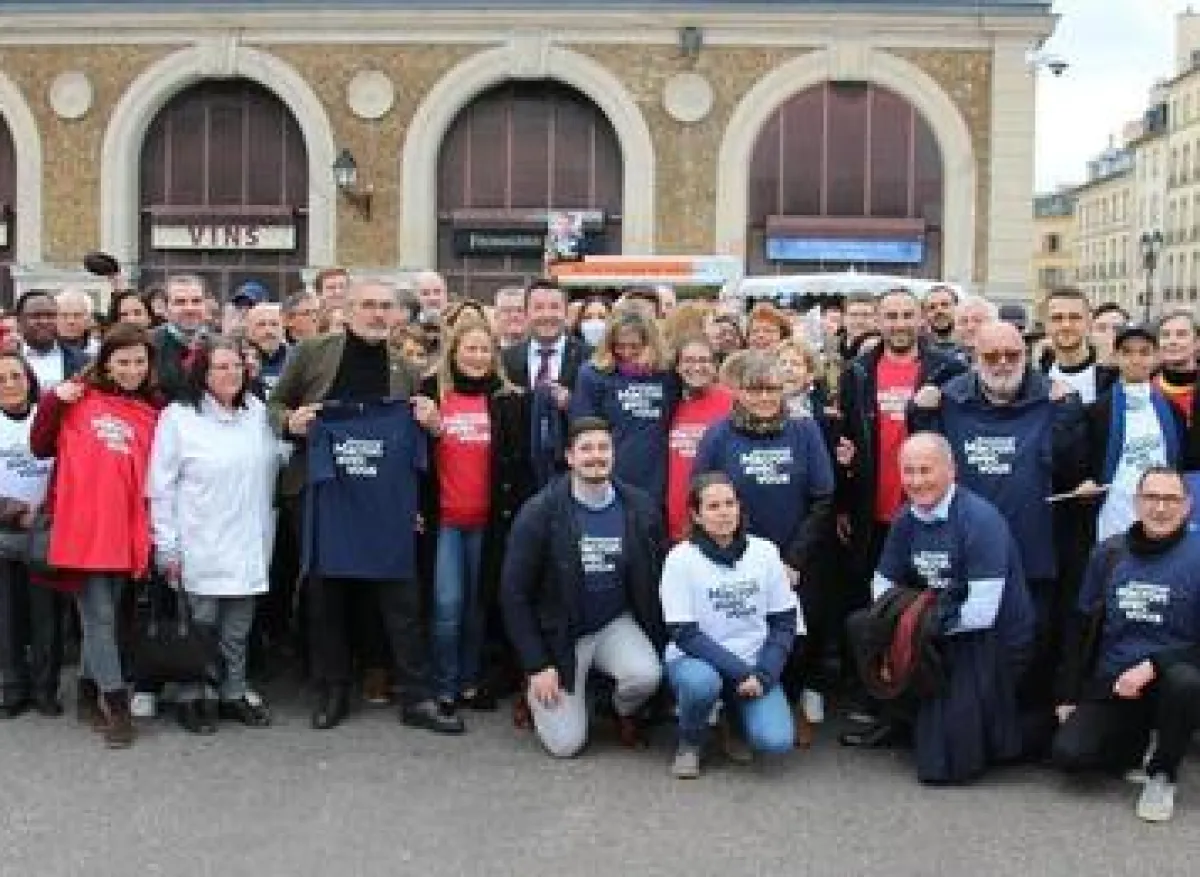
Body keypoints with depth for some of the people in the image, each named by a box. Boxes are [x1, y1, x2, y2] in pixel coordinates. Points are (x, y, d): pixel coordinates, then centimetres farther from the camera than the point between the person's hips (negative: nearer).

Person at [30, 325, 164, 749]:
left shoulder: (153, 411, 7)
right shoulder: (80, 399, 1)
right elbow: (41, 447, 3)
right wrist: (54, 402, -9)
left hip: (125, 530, 3)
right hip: (82, 526, -3)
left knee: (106, 613, 14)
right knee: (99, 615, -3)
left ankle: (93, 687, 29)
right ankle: (116, 703, 0)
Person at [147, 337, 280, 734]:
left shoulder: (259, 413, 7)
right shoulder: (178, 417, -5)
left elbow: (271, 473, 14)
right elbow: (160, 488, -5)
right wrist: (167, 546, -7)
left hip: (248, 548, 4)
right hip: (199, 549, -4)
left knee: (237, 631, 12)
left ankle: (233, 693, 25)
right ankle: (192, 697, 18)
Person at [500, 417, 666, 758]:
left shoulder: (641, 508, -7)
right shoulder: (539, 512, -15)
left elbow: (656, 582, 3)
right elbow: (514, 593, -12)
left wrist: (659, 640, -4)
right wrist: (537, 666, -15)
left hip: (616, 624, 2)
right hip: (559, 632, -2)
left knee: (646, 676, -29)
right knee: (565, 744, -8)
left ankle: (624, 710, 8)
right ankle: (537, 691, 24)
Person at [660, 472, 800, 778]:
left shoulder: (765, 552, -1)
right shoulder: (681, 559, -10)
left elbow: (784, 623, 1)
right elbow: (685, 634, -13)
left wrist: (763, 675, -13)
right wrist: (741, 672, -20)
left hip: (754, 664, 2)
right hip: (696, 659, -2)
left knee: (776, 740, -22)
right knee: (702, 682, -38)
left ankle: (735, 711, 13)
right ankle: (689, 744, -4)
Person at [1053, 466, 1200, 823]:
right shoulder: (1109, 553, 5)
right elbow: (1083, 629, 12)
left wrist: (1152, 667, -23)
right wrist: (1069, 696, 8)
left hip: (1168, 677, -3)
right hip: (1110, 685, 3)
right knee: (1068, 754, -19)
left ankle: (1162, 775, -9)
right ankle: (1143, 744, 14)